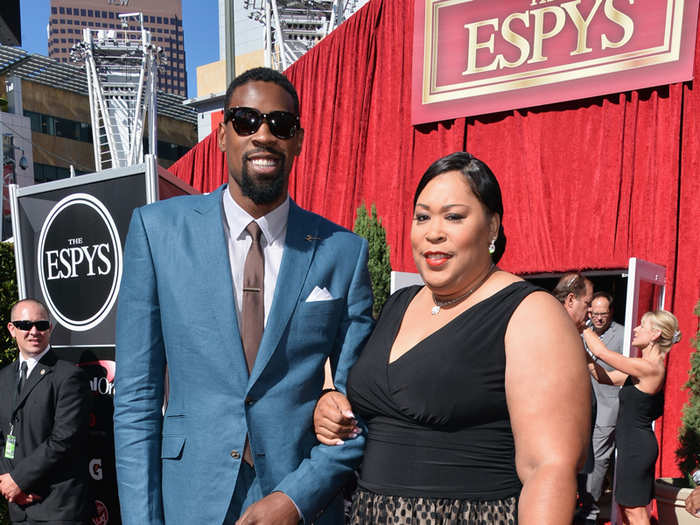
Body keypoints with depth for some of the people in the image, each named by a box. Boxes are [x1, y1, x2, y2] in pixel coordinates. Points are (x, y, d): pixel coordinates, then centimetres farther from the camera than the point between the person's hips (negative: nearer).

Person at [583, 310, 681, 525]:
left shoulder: (649, 368, -21)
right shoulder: (645, 367, 10)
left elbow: (601, 352, -23)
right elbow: (605, 377, 12)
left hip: (636, 446, -10)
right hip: (633, 444, 10)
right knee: (626, 507, 18)